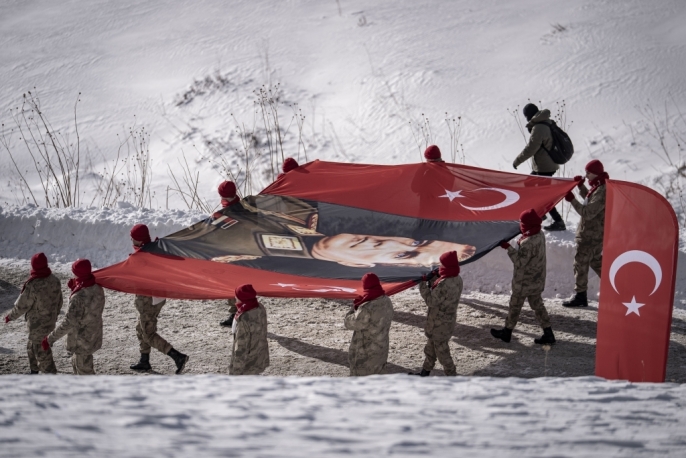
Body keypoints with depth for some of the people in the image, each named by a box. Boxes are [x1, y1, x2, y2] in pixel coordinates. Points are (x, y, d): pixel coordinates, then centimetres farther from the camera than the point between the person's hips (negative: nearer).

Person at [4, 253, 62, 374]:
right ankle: (34, 371, 41)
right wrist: (54, 316, 25)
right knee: (32, 347, 27)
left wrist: (10, 316, 1)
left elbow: (21, 305, -17)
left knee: (42, 353, 5)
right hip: (50, 322, 8)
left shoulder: (33, 286, -29)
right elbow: (59, 302, 7)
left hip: (38, 325, -8)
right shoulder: (55, 281, -7)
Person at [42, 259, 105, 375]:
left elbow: (68, 323, -30)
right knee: (76, 363, 29)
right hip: (94, 335, 9)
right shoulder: (97, 289, -5)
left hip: (82, 341, -9)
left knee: (84, 371, 5)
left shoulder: (78, 297, -31)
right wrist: (75, 289, 2)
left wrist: (50, 339, -25)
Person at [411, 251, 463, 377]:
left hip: (439, 323, -10)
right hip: (448, 319, 10)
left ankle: (451, 375, 18)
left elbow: (431, 301, -25)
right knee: (431, 347, 24)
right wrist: (431, 281, -2)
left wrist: (423, 284, -16)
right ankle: (425, 372, 38)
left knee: (441, 349, 8)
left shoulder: (444, 284, -33)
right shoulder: (457, 279, -2)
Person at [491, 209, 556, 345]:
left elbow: (520, 262, -26)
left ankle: (507, 331, 26)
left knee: (515, 306, 10)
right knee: (537, 305, 15)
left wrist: (508, 248, -23)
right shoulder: (540, 235, -3)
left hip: (524, 282, -8)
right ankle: (548, 333, 15)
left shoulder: (527, 243, -31)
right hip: (536, 281, 8)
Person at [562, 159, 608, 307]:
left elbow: (588, 213, -27)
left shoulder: (602, 192, -25)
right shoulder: (598, 187, 6)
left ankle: (580, 296, 7)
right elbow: (589, 200, 24)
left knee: (580, 263, -1)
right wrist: (580, 185, 13)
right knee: (596, 261, 23)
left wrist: (572, 200, -27)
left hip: (591, 234, -10)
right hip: (595, 233, 10)